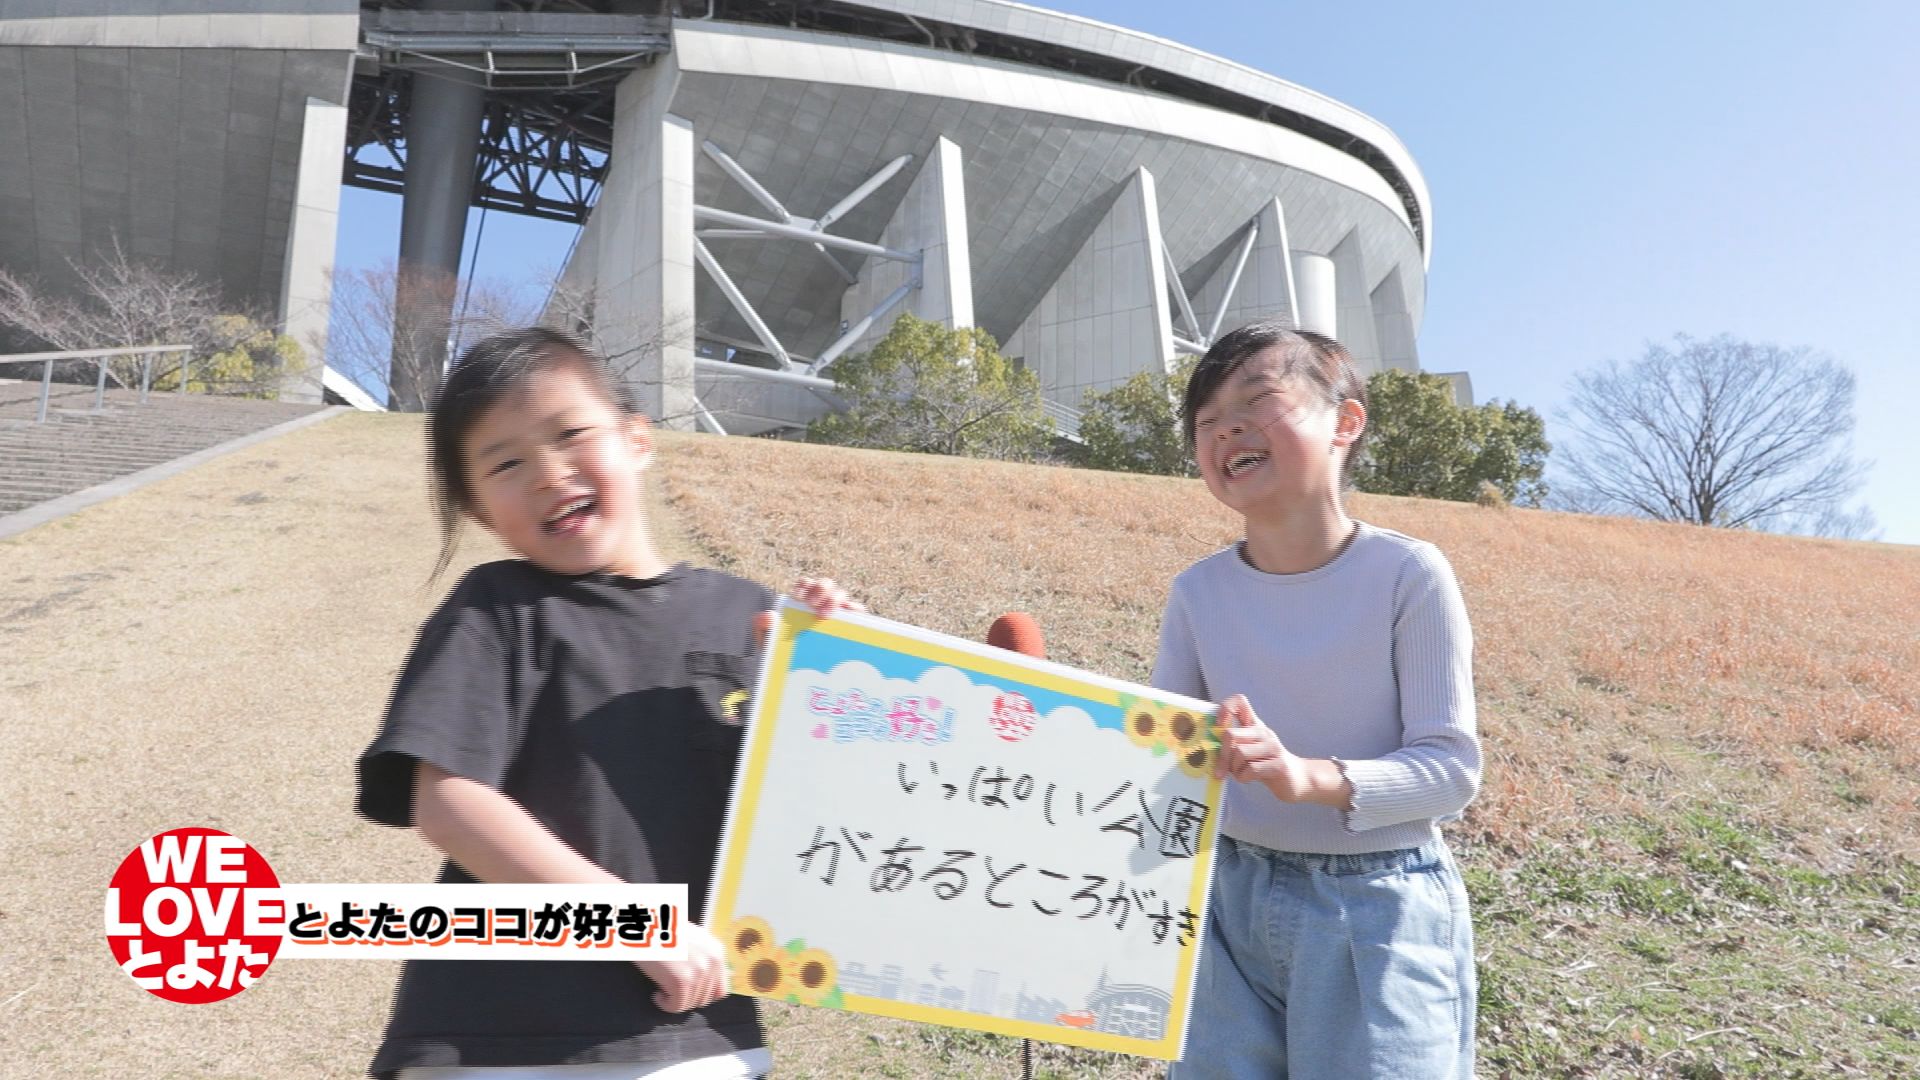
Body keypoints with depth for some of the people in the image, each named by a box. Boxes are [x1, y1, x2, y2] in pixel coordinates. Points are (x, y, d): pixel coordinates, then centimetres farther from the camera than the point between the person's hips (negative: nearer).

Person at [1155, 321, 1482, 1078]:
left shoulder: (1408, 574, -13)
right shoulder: (1198, 592, -3)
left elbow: (1451, 766, -14)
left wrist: (1314, 777, -29)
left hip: (1378, 911, -3)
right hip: (1233, 902, 4)